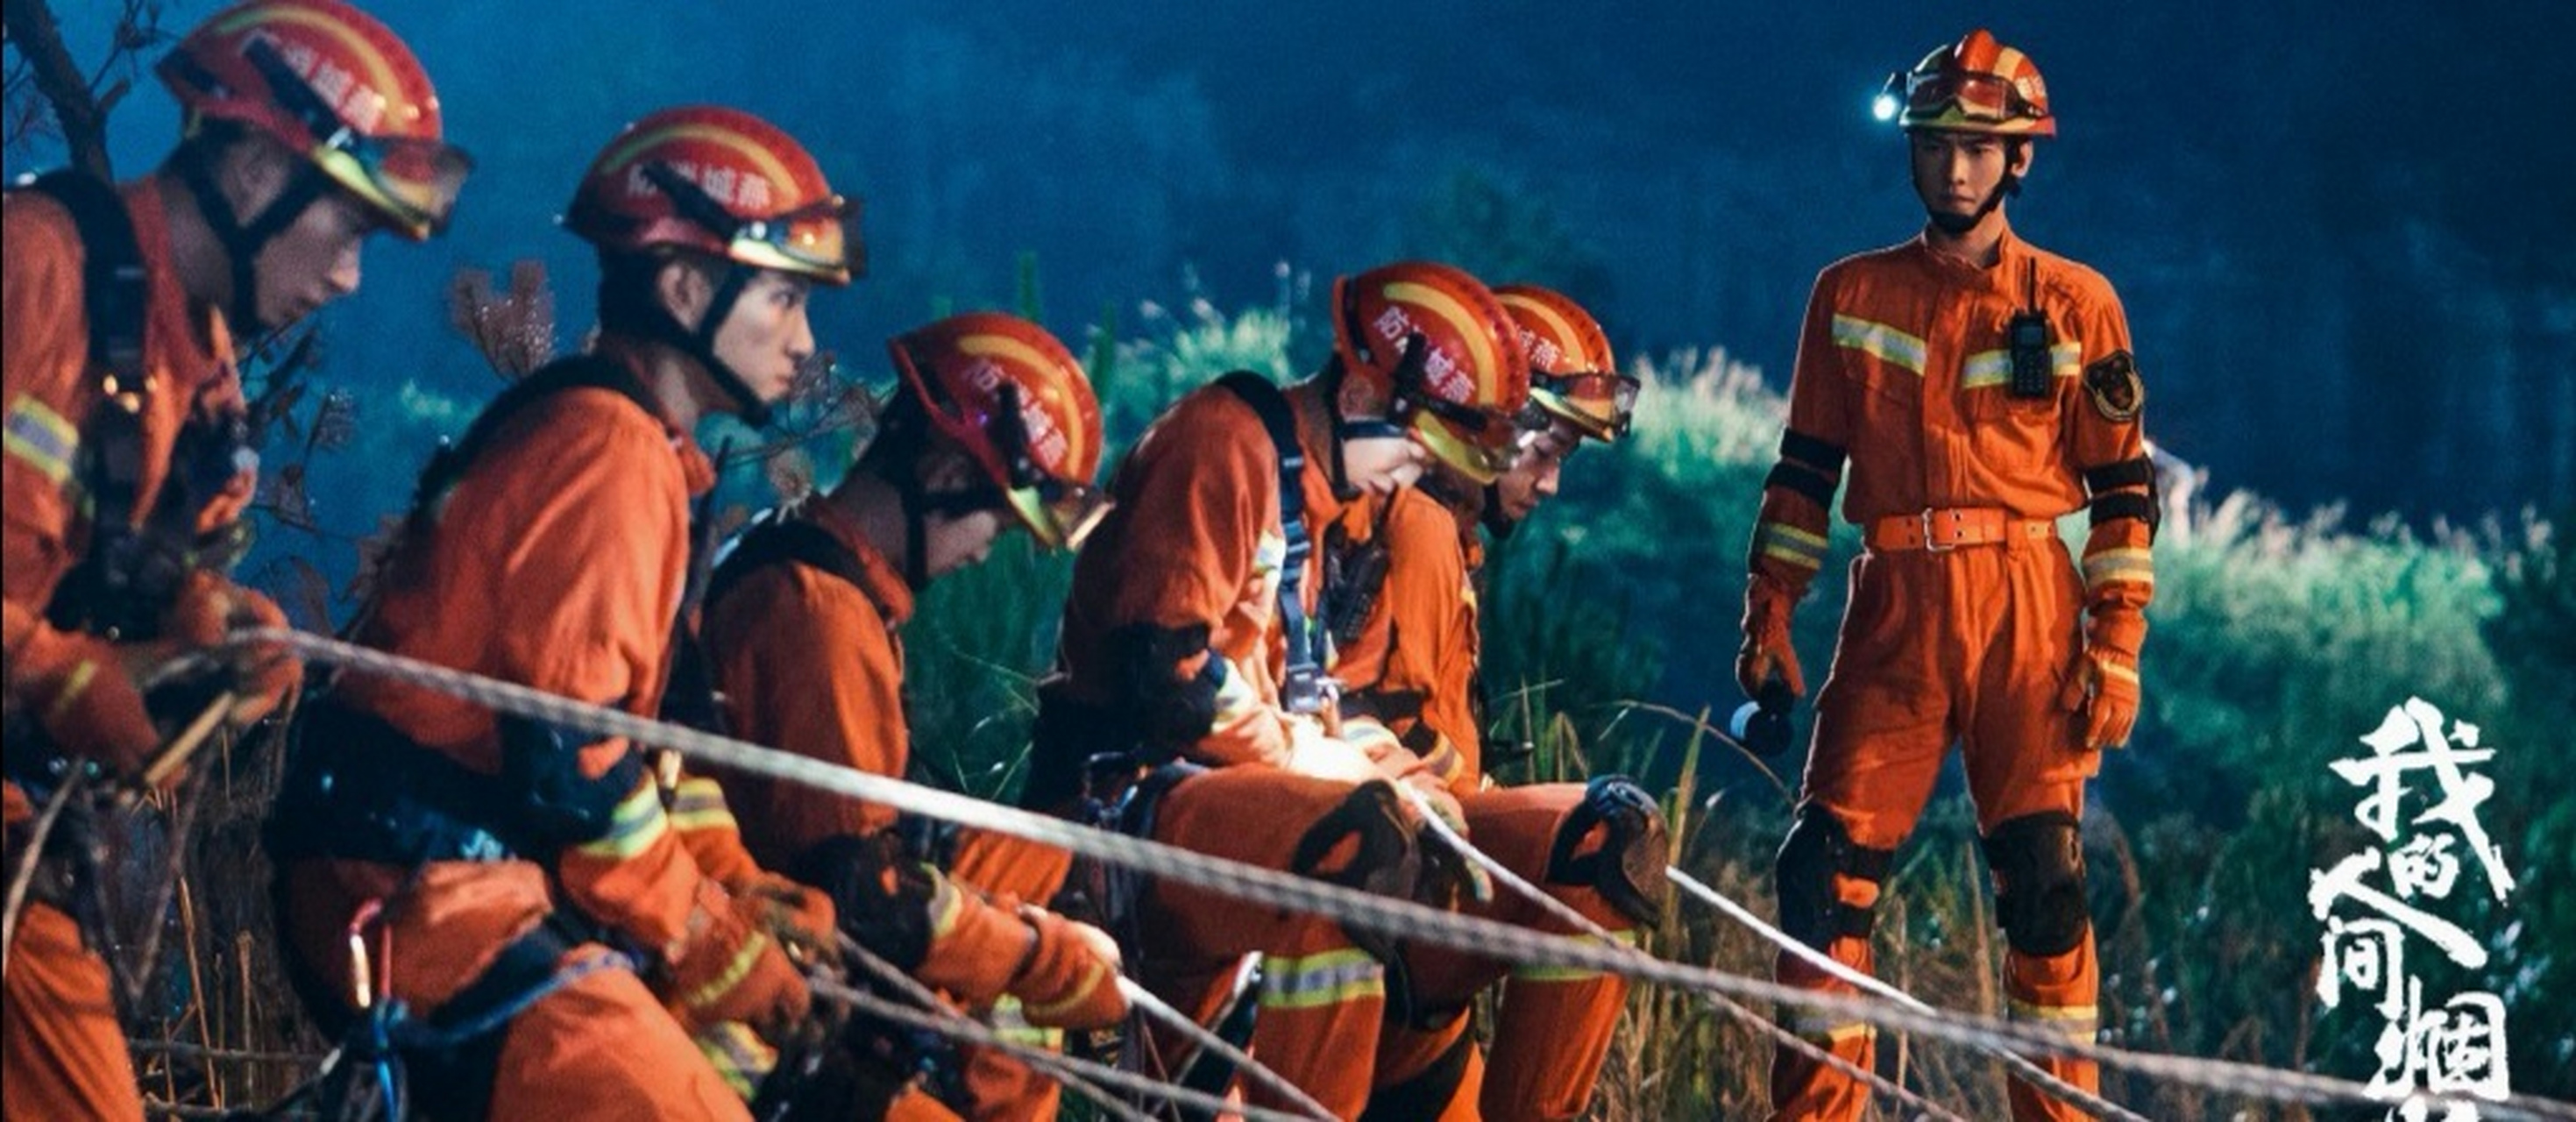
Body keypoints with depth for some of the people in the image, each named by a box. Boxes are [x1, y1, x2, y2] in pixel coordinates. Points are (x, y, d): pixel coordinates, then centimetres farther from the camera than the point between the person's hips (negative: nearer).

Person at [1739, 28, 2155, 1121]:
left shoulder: (2074, 302, 5)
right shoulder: (1852, 293, 11)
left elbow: (2123, 489, 4)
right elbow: (1803, 469, 13)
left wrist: (2117, 648, -4)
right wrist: (1768, 618, 5)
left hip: (2027, 611, -2)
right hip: (1895, 610, 2)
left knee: (2043, 875, -4)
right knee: (1828, 866, -5)